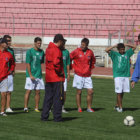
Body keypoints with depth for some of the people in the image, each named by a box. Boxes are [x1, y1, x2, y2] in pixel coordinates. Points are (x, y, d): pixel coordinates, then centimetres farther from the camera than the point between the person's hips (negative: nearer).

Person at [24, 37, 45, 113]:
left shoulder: (42, 52, 10)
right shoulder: (30, 51, -6)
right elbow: (28, 64, -8)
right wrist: (30, 75, -14)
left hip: (39, 75, 5)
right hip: (31, 75, -5)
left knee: (38, 92, 5)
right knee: (28, 91, -4)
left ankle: (36, 108, 10)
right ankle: (25, 107, 1)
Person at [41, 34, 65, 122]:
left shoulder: (48, 49, 13)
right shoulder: (57, 50, -16)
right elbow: (56, 62, -28)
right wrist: (60, 72, -14)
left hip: (48, 78, 8)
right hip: (57, 78, -8)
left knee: (48, 97, 12)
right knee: (58, 97, 0)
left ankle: (44, 116, 13)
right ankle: (57, 117, 2)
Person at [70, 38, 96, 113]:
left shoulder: (90, 52, 4)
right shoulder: (76, 51, -6)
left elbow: (93, 60, 23)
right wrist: (72, 67, 4)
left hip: (87, 75, 3)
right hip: (78, 75, -3)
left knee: (90, 92, -2)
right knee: (79, 92, 2)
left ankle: (89, 108, 9)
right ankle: (79, 108, 10)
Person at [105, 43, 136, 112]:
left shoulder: (127, 53, 12)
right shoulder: (115, 54, 2)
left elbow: (134, 47, 20)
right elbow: (107, 50, -9)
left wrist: (126, 45, 11)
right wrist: (114, 46, -3)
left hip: (126, 76, 4)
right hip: (118, 76, -4)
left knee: (122, 92, 6)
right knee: (119, 93, -7)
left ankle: (117, 105, 20)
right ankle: (120, 108, -4)